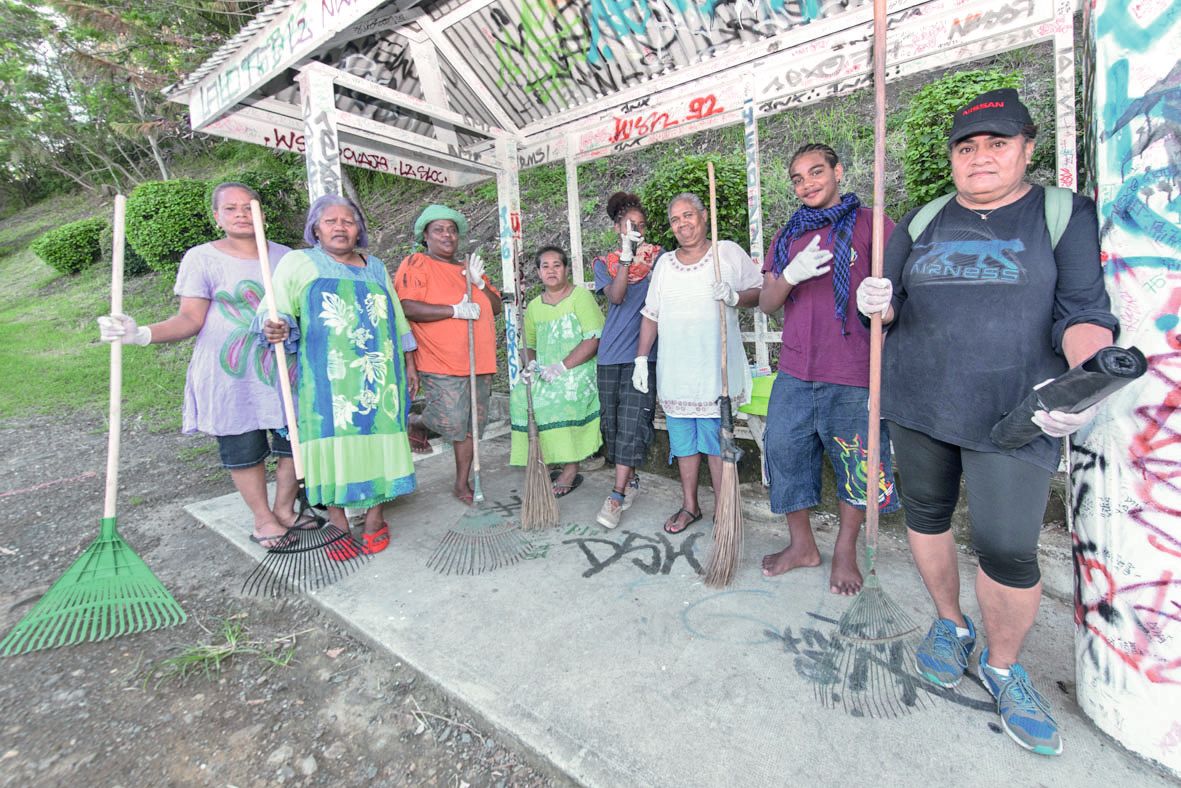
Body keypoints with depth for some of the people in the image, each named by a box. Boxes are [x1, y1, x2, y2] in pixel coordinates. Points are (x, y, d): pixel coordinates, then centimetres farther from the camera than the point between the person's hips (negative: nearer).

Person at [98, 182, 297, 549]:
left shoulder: (284, 256, 10)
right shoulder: (202, 258, 0)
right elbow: (191, 319, -5)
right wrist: (142, 333, -19)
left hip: (283, 370, 3)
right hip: (232, 377, -2)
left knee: (293, 442, 5)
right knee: (243, 450, 4)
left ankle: (284, 508, 25)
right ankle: (262, 517, 23)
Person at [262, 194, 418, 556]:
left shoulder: (376, 267, 18)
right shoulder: (298, 263, 8)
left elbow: (397, 320, 19)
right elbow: (278, 311, -1)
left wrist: (409, 365, 16)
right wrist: (278, 328, -24)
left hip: (379, 375, 3)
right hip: (327, 377, -2)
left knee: (376, 436, 2)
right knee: (333, 437, -4)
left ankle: (374, 517, 14)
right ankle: (337, 522, 9)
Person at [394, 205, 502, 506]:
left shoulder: (468, 268, 19)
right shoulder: (416, 264, -2)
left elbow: (496, 308, 16)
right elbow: (407, 308, -16)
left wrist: (479, 283, -2)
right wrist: (455, 310, -18)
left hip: (479, 361, 6)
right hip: (441, 363, -6)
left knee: (472, 424, 9)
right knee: (451, 422, -10)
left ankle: (462, 483, 23)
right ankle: (416, 424, 25)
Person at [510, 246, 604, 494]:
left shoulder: (581, 296, -4)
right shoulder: (534, 306, 14)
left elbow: (594, 339, -14)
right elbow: (530, 345, 23)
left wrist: (562, 366, -20)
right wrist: (531, 362, -1)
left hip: (579, 369, -5)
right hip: (545, 372, 6)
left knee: (558, 395, -31)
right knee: (520, 395, -18)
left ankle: (570, 469, -17)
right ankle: (541, 462, -5)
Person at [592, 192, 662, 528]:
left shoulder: (658, 256, 9)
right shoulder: (604, 263, 12)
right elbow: (616, 296, -7)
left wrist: (647, 263, -18)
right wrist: (626, 258, -18)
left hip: (642, 352, -3)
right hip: (610, 353, 3)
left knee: (632, 422, -10)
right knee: (612, 420, 7)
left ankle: (617, 495, -6)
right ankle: (631, 480, 24)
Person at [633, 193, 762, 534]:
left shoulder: (729, 252, 2)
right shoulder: (664, 263, 14)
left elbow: (760, 292, 4)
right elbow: (651, 314, 14)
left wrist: (735, 297, -17)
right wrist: (641, 357, 9)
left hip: (715, 369, -4)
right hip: (674, 372, 4)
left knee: (716, 441, -1)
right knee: (682, 440, 10)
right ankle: (689, 505, 25)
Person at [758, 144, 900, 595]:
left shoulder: (871, 225, 2)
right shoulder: (788, 236, 15)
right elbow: (767, 304, 9)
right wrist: (792, 274, -11)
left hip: (853, 375, -4)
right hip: (794, 372, 4)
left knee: (855, 464, 7)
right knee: (784, 452, 8)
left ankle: (846, 551, 29)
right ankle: (802, 545, 28)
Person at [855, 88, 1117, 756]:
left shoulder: (1065, 215, 4)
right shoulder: (922, 223, 12)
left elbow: (1084, 313, -4)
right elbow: (890, 306, 12)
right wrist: (876, 303, -13)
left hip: (1009, 415, -3)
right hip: (916, 402, 3)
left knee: (1009, 549, -5)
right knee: (926, 516, 13)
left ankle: (1004, 668, 24)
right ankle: (951, 625, 38)